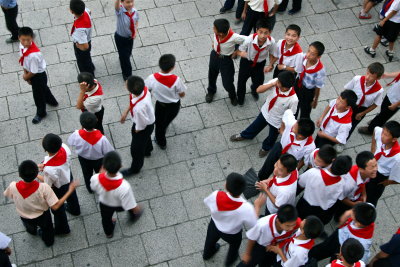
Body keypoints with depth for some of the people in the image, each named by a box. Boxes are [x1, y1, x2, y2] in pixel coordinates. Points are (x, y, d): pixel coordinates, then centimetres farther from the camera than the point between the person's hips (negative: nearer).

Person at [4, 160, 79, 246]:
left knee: (30, 229, 41)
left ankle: (32, 230, 70)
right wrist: (70, 191, -24)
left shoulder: (13, 187, -33)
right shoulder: (43, 187, -39)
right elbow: (55, 207, -31)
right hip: (43, 217, -3)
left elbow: (7, 194, -8)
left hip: (26, 219, 3)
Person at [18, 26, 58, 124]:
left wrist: (26, 77, -10)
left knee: (38, 94, 16)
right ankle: (51, 101, 61)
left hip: (38, 75, -8)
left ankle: (40, 113, 43)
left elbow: (33, 72, -27)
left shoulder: (33, 55, -41)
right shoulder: (22, 46, -17)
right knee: (43, 88, 32)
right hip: (31, 72, 8)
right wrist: (25, 73, -6)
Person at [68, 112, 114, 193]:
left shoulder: (77, 135, -37)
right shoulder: (101, 138, -43)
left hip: (83, 159, 2)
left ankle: (90, 189, 60)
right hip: (98, 160, -2)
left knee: (87, 174, 34)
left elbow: (70, 142, -12)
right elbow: (109, 152, -27)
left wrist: (82, 130, -6)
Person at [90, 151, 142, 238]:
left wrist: (102, 172, -4)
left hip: (104, 204, 3)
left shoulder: (95, 179, -39)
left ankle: (109, 233, 65)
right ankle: (133, 217, 66)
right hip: (120, 205, -2)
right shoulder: (124, 187, -46)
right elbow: (131, 206, -31)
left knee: (106, 218, 35)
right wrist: (138, 209, -8)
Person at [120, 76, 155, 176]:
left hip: (144, 127, -6)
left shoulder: (138, 108, -49)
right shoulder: (143, 88, -28)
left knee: (136, 148, 22)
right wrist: (126, 111, 3)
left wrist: (136, 130, -8)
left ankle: (135, 168, 52)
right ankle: (147, 150, 72)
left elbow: (142, 124, -29)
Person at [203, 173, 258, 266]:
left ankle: (207, 254, 70)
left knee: (211, 240, 38)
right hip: (232, 234, -2)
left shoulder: (216, 195, -38)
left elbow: (207, 202, -12)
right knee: (234, 245, 36)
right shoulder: (246, 209, -43)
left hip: (214, 225, 2)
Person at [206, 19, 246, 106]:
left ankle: (233, 96, 44)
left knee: (227, 82, 8)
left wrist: (237, 51, -13)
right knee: (212, 76, 26)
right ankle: (211, 91, 59)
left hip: (226, 60, -4)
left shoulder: (234, 37, -38)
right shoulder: (216, 32, -26)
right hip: (214, 56, 4)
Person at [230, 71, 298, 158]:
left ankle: (266, 147, 61)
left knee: (272, 137, 28)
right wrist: (272, 84, -38)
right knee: (256, 125, 32)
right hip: (265, 112, 4)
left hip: (276, 121, -4)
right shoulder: (276, 81, -29)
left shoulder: (293, 99, -40)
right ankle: (244, 135, 63)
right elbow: (259, 90, -23)